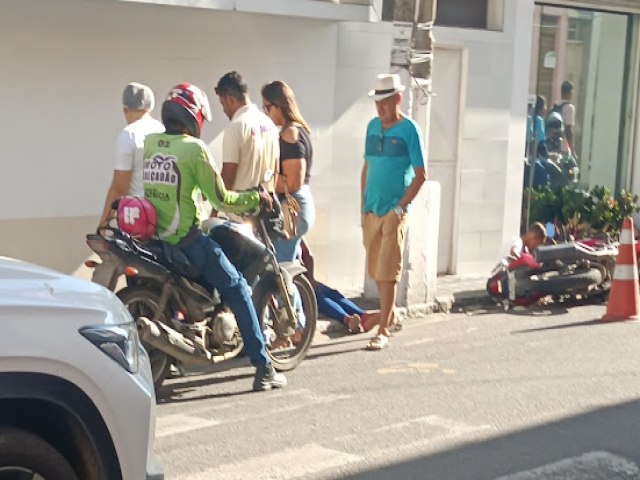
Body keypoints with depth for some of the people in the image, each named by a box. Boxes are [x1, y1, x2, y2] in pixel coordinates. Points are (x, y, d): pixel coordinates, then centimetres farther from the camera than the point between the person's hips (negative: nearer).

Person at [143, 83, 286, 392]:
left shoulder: (147, 143, 7)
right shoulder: (193, 149, -11)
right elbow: (220, 199, -10)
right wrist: (255, 198, 5)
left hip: (153, 236, 7)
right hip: (186, 239, -7)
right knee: (237, 291, 4)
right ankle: (263, 369, 0)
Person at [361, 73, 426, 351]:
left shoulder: (409, 129, -6)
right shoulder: (372, 126, 10)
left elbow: (420, 175, -7)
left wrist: (401, 206, -12)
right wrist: (363, 203, 10)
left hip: (394, 211, -6)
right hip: (371, 210, 6)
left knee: (387, 271, -8)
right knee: (375, 269, 14)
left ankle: (383, 331, -6)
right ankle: (390, 313, 34)